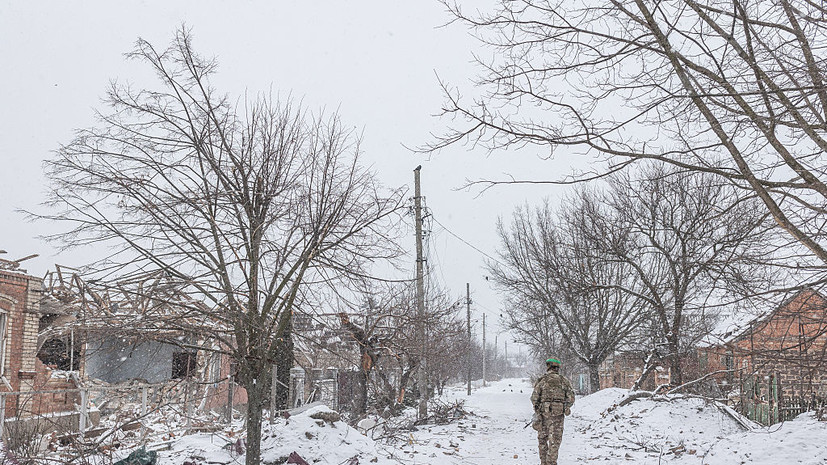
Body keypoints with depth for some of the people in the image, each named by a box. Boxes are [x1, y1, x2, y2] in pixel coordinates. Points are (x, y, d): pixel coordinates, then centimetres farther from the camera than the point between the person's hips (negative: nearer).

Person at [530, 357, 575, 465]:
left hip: (543, 413, 0)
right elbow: (571, 398, 3)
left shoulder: (542, 380, -1)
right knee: (555, 440, 2)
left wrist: (538, 407, 13)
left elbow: (534, 398, -4)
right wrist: (564, 408, 18)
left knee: (542, 438, 14)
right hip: (558, 414, 0)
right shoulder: (563, 380, 3)